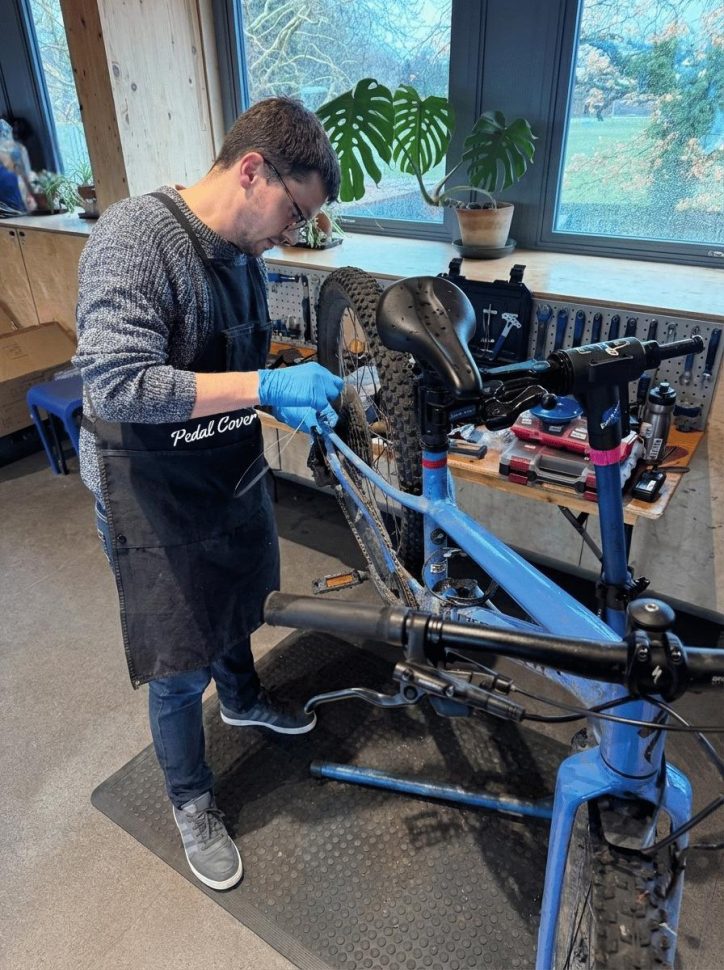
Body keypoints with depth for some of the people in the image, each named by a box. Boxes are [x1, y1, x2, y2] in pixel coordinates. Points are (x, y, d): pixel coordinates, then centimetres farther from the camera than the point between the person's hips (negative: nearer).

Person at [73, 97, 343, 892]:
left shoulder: (241, 251, 1)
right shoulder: (134, 238, -23)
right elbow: (117, 385, -33)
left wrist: (289, 402, -3)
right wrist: (266, 387, -34)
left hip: (233, 473, 8)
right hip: (156, 496, -7)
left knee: (235, 607, 28)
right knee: (180, 665, 9)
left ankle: (242, 699, 58)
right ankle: (190, 799, 36)